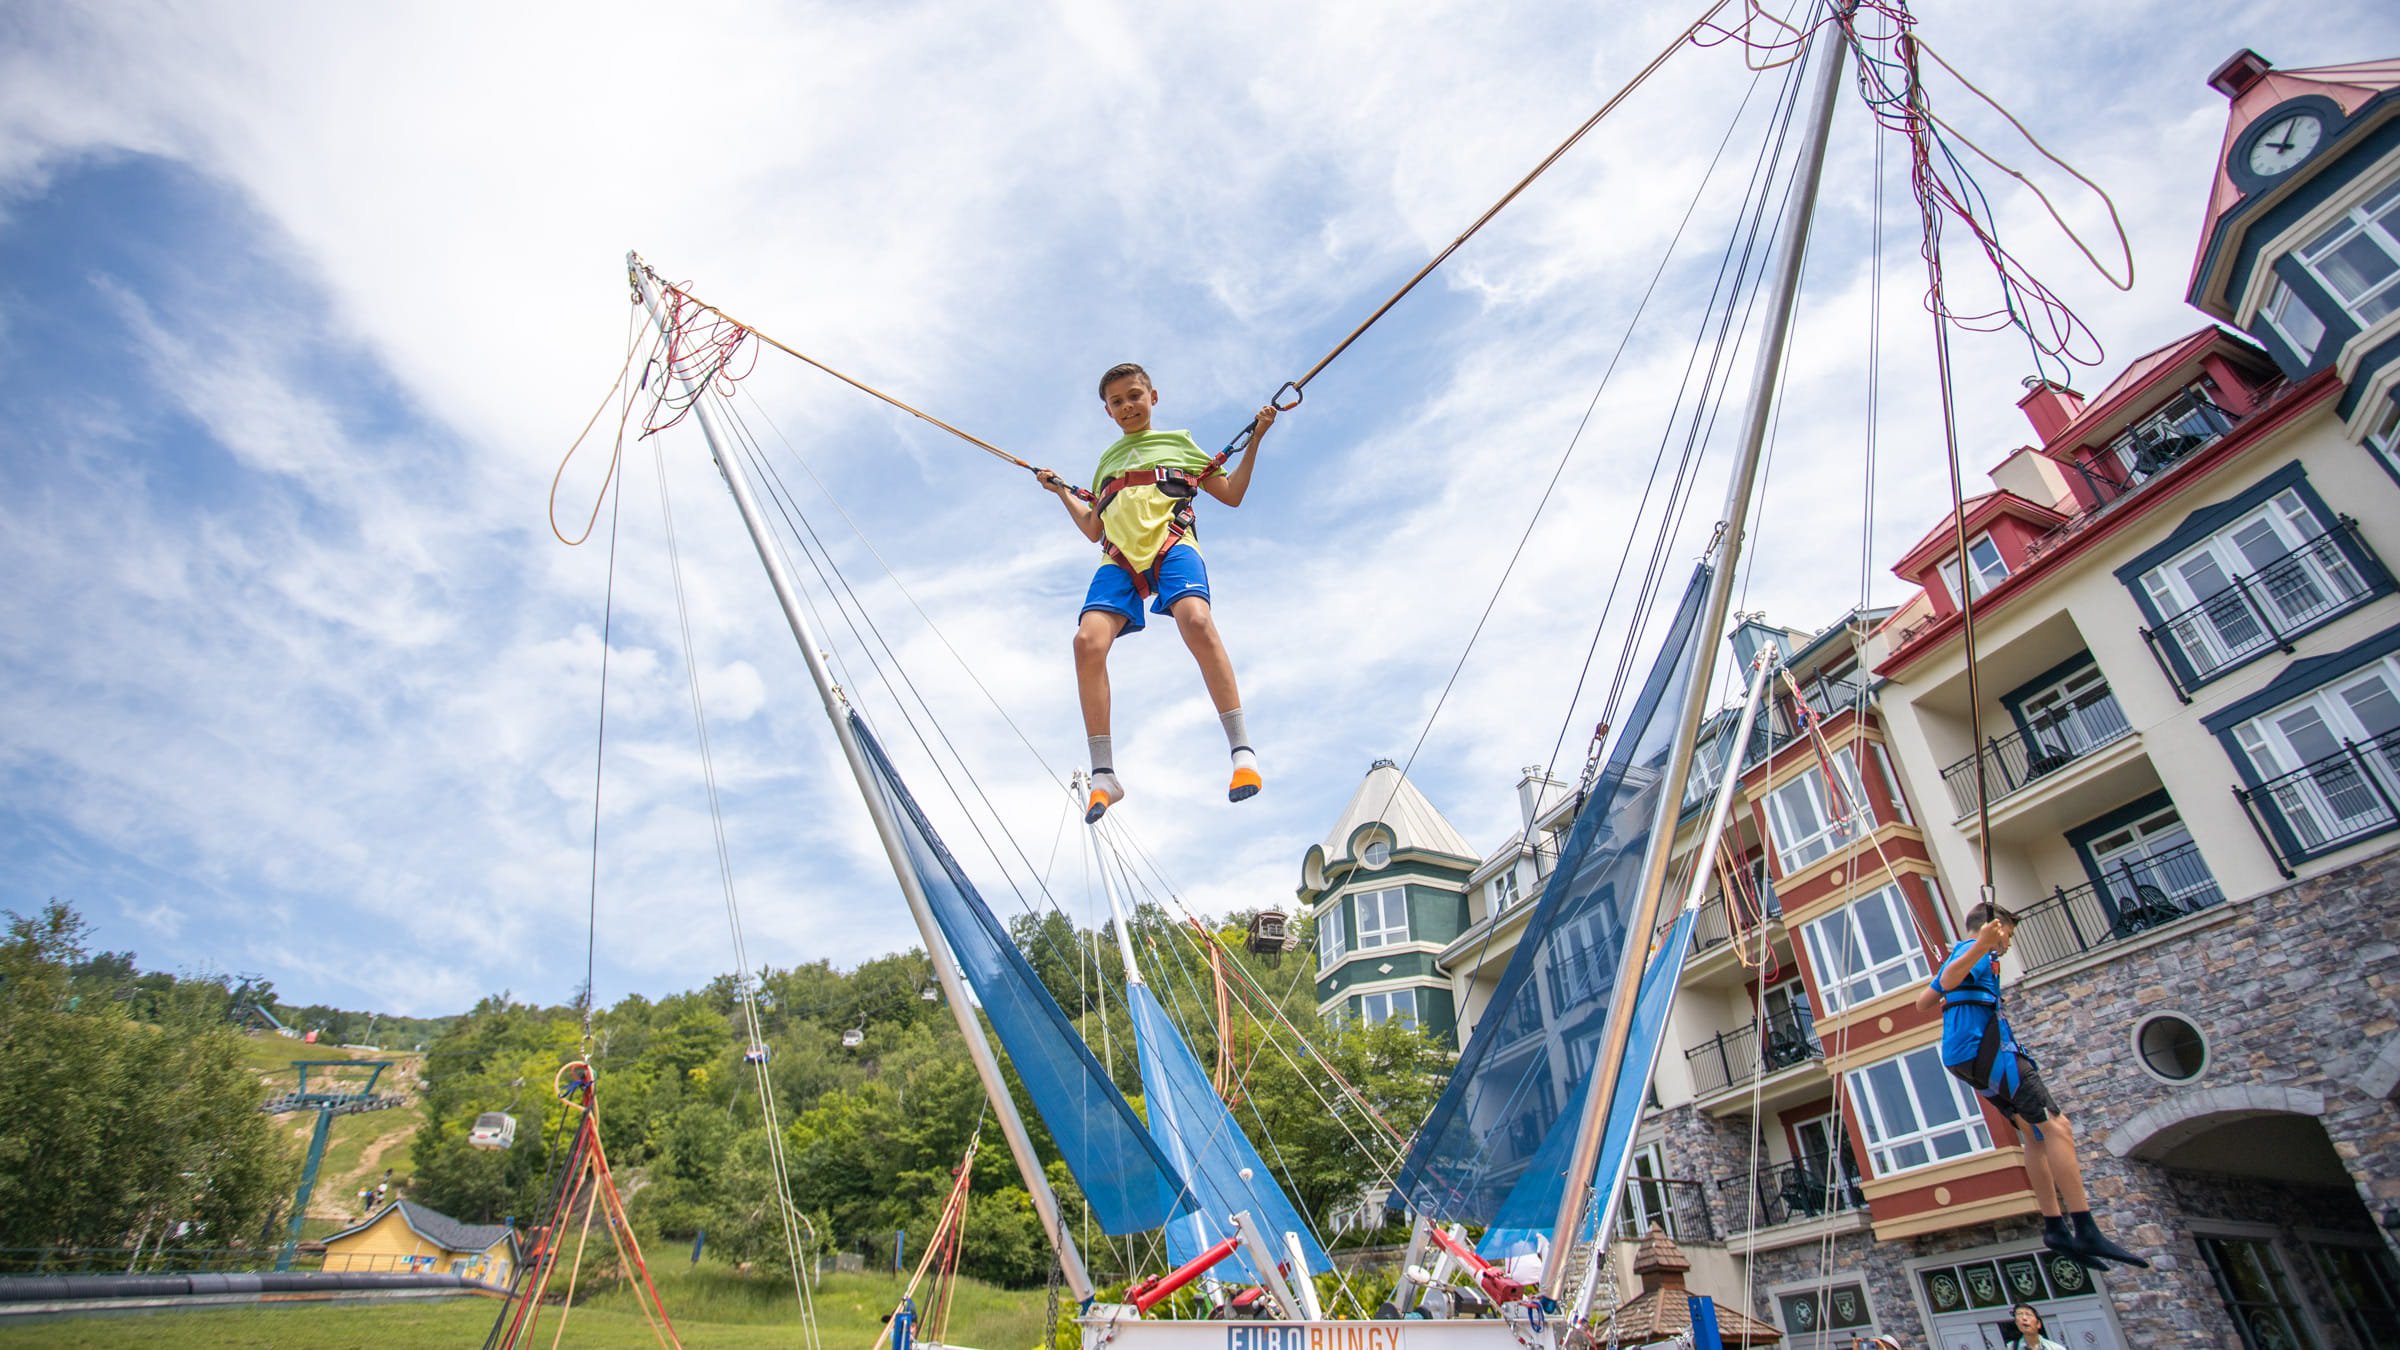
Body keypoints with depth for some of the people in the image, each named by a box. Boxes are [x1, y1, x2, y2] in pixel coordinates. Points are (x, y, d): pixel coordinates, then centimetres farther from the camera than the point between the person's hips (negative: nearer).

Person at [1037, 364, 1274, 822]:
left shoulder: (1177, 442, 26)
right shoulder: (1107, 460, 34)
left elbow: (1231, 495, 21)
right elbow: (1093, 530, 36)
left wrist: (1254, 440, 13)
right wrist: (1062, 491, 30)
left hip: (1171, 546, -3)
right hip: (1119, 559, 3)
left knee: (1196, 621, -35)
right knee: (1088, 641, -25)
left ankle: (1242, 751, -34)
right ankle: (1103, 775, -20)